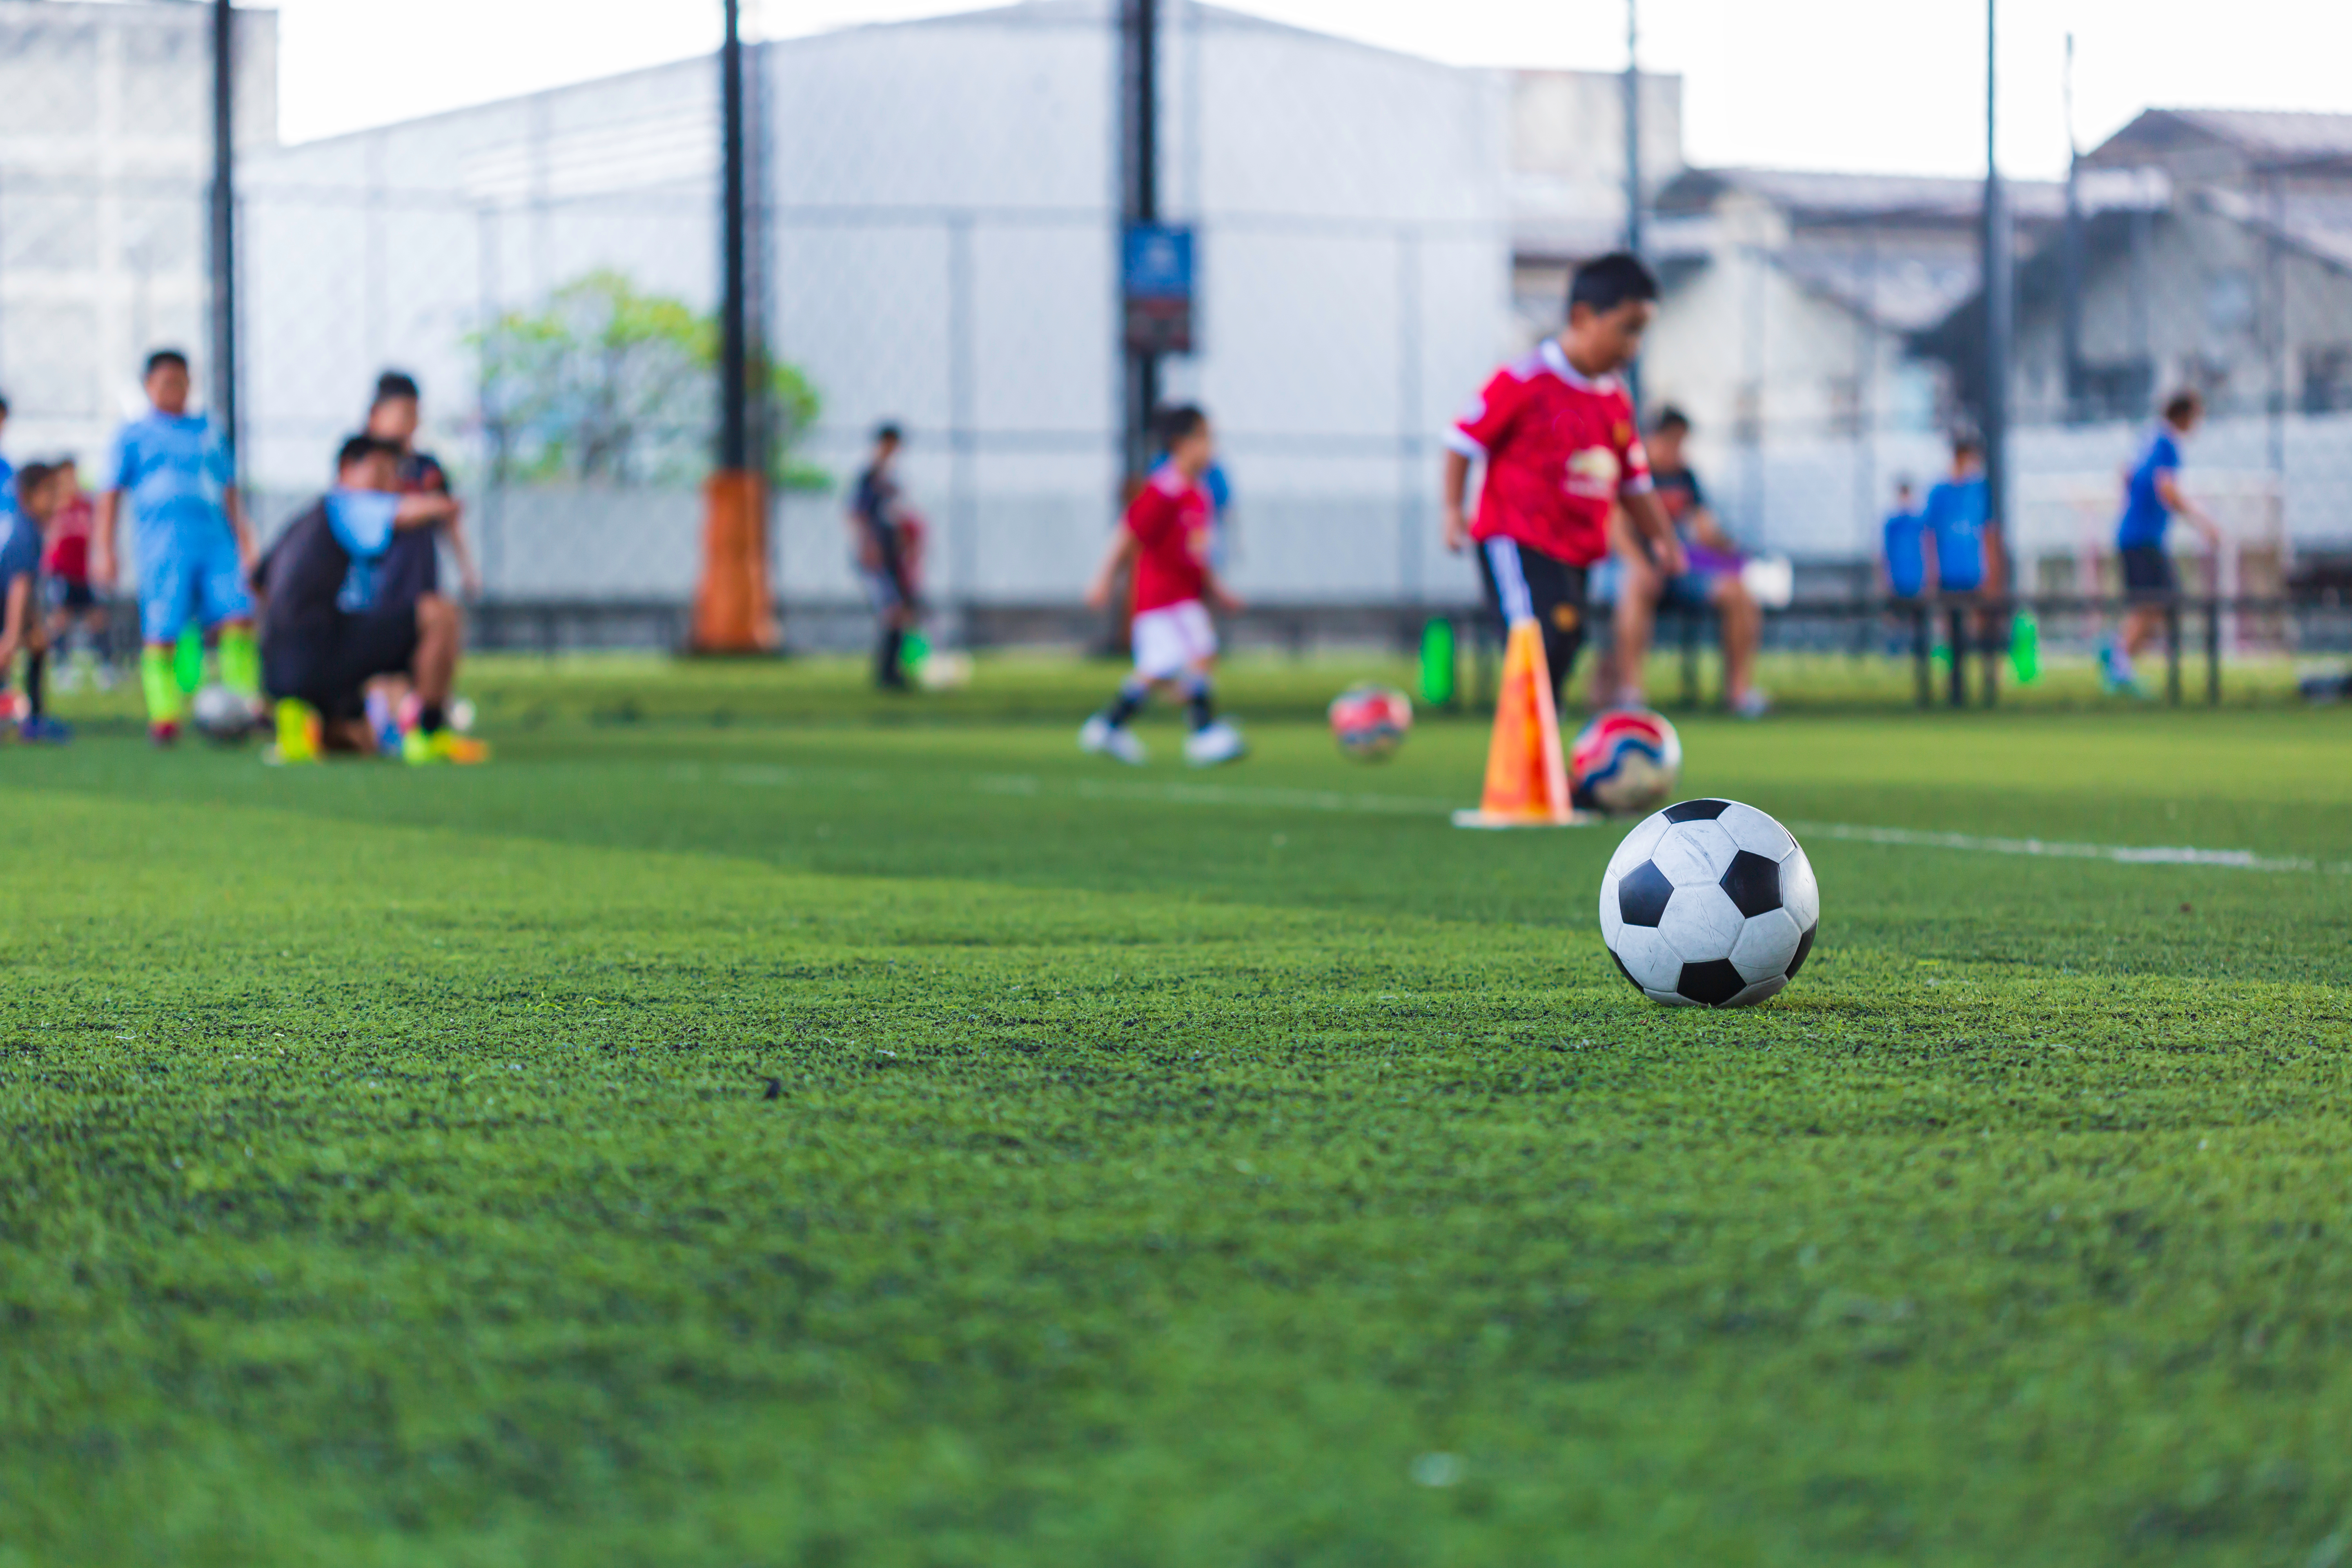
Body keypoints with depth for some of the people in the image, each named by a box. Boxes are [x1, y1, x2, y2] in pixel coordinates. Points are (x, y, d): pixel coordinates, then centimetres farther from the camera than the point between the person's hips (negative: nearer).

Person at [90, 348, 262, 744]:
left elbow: (229, 489, 27)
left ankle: (246, 704, -8)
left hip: (215, 540, 3)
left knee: (238, 617, -12)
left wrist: (243, 539, 21)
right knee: (161, 633, -7)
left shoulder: (208, 431, 20)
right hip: (161, 545, -3)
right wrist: (103, 550, -2)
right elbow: (111, 496, 7)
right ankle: (163, 715, -1)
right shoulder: (134, 436, 10)